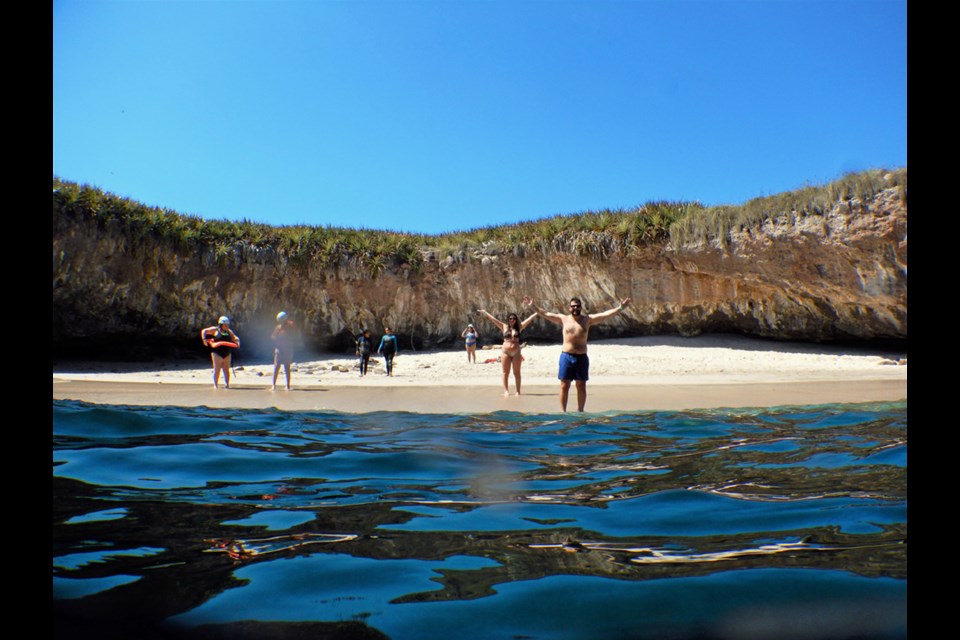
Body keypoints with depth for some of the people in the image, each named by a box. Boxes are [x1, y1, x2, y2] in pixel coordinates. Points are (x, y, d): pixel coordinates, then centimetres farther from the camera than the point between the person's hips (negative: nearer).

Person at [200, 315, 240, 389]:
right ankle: (215, 385, 3)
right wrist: (204, 339, -7)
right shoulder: (215, 330, 1)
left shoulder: (229, 332, 12)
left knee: (226, 370, 5)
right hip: (217, 353, -3)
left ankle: (227, 384, 8)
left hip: (227, 353, 4)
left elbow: (235, 338, 21)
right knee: (217, 370, -2)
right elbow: (204, 331, 7)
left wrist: (237, 342, 0)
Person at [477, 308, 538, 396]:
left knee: (517, 373, 4)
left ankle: (518, 391, 7)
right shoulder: (504, 327, 7)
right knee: (506, 373, 2)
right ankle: (506, 390, 6)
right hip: (505, 352, 0)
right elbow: (493, 319, 6)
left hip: (516, 353, 0)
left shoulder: (519, 327, 8)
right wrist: (485, 312, 5)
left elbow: (529, 319, 6)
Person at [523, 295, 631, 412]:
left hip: (581, 357, 1)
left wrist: (620, 308, -11)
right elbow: (545, 314, 6)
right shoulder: (563, 319, 5)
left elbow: (605, 314, -2)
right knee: (564, 386, 1)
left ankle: (580, 411, 17)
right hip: (566, 357, -1)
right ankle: (563, 411, 8)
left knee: (581, 387, 7)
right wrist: (533, 306, 0)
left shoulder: (588, 319, 4)